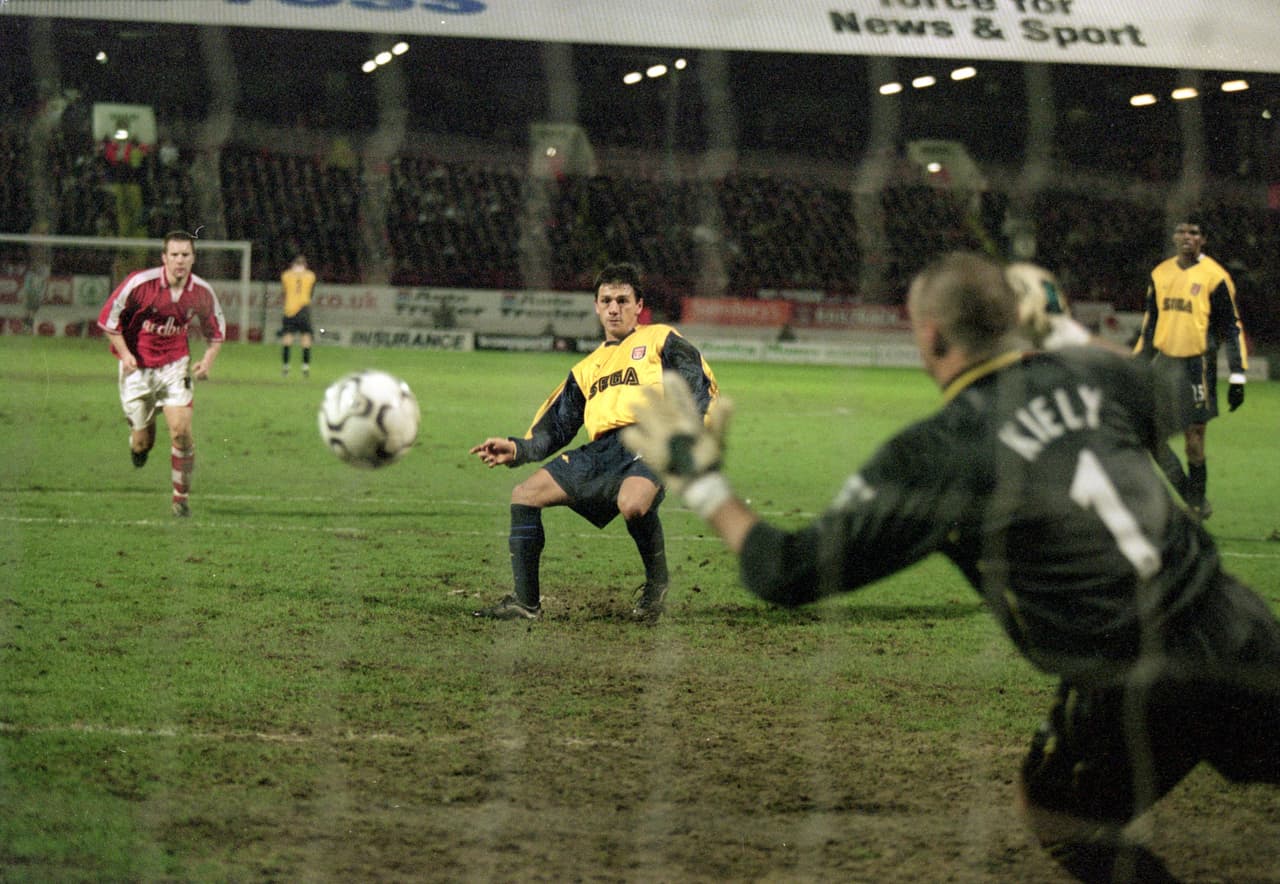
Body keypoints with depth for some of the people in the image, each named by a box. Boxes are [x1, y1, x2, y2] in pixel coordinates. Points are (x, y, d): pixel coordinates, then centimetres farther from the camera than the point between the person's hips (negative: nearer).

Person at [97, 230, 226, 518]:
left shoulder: (202, 292, -7)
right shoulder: (140, 283, -17)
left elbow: (216, 330, 10)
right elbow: (109, 318, -5)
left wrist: (208, 360, -6)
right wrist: (125, 354, -13)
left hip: (175, 366, 1)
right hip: (137, 367, -1)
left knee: (181, 430, -15)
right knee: (141, 444, 2)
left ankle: (181, 497, 1)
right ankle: (139, 445, 43)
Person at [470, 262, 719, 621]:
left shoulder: (660, 340, 15)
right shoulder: (587, 368, 30)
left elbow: (701, 384, 3)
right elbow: (554, 430, 26)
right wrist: (516, 450, 8)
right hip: (601, 450, 6)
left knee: (633, 503, -38)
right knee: (525, 494, -5)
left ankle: (657, 581, -9)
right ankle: (525, 602, -1)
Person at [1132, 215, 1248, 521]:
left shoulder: (1215, 277, -6)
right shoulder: (1160, 275, 10)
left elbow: (1232, 329, -4)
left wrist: (1237, 377, -8)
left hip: (1197, 365, -5)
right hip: (1165, 361, 5)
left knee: (1194, 436, -3)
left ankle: (1197, 502, 12)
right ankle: (1188, 493, 12)